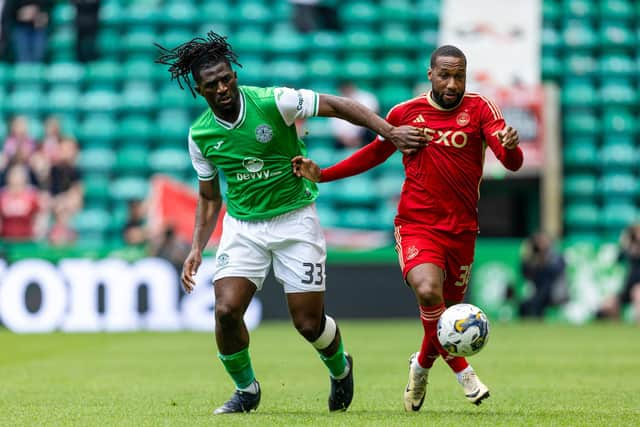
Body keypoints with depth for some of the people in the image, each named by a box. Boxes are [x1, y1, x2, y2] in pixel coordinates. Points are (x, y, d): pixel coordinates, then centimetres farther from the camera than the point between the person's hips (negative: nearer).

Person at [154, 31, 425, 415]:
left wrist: (390, 132, -18)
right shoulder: (201, 136, -3)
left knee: (309, 323, -4)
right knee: (227, 310, -16)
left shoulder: (273, 103, -16)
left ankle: (340, 368, 32)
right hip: (242, 225, 3)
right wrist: (197, 248, 2)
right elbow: (210, 197, 11)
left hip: (295, 217, -3)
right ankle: (246, 390, 10)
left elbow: (339, 106, -10)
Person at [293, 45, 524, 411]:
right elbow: (376, 153, 19)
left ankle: (422, 366, 40)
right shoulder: (405, 113, 2)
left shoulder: (479, 108, -2)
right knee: (428, 291, -27)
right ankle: (460, 368, -10)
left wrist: (510, 146, -37)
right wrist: (322, 175, 13)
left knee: (448, 308, 10)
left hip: (462, 229, 1)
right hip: (417, 225, -1)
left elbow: (513, 163, -13)